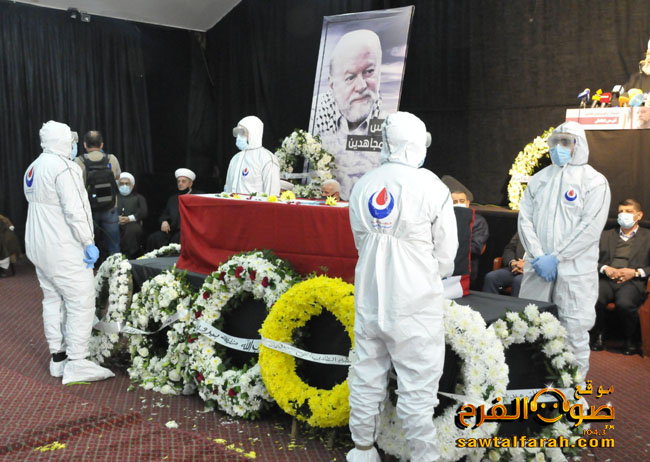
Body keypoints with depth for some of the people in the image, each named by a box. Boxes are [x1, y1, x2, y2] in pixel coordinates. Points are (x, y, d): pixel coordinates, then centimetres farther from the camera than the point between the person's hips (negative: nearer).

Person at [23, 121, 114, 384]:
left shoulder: (33, 168, 13)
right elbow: (74, 211, -23)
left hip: (38, 248, 10)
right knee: (81, 302, -5)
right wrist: (89, 243, -18)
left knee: (52, 300, 15)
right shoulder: (63, 168, -17)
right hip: (63, 251, -10)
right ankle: (76, 364, -5)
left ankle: (58, 357, 23)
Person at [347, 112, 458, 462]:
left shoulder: (363, 186, 1)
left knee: (367, 376, 16)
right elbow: (446, 256, -4)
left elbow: (361, 242, 9)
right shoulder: (432, 189, -11)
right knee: (417, 385, 4)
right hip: (414, 304, -5)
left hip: (369, 298, 5)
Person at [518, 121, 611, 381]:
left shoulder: (594, 182, -2)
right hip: (537, 270, 5)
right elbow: (524, 218, 5)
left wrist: (556, 258, -15)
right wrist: (537, 256, -9)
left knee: (574, 330, -2)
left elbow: (590, 227, -11)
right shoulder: (539, 179, 12)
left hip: (574, 272, -4)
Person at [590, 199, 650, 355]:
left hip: (632, 282, -2)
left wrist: (636, 272, -9)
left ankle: (630, 339, -6)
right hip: (606, 279, 2)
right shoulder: (606, 235, 24)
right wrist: (605, 268, -6)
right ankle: (597, 335, -6)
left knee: (625, 303, -35)